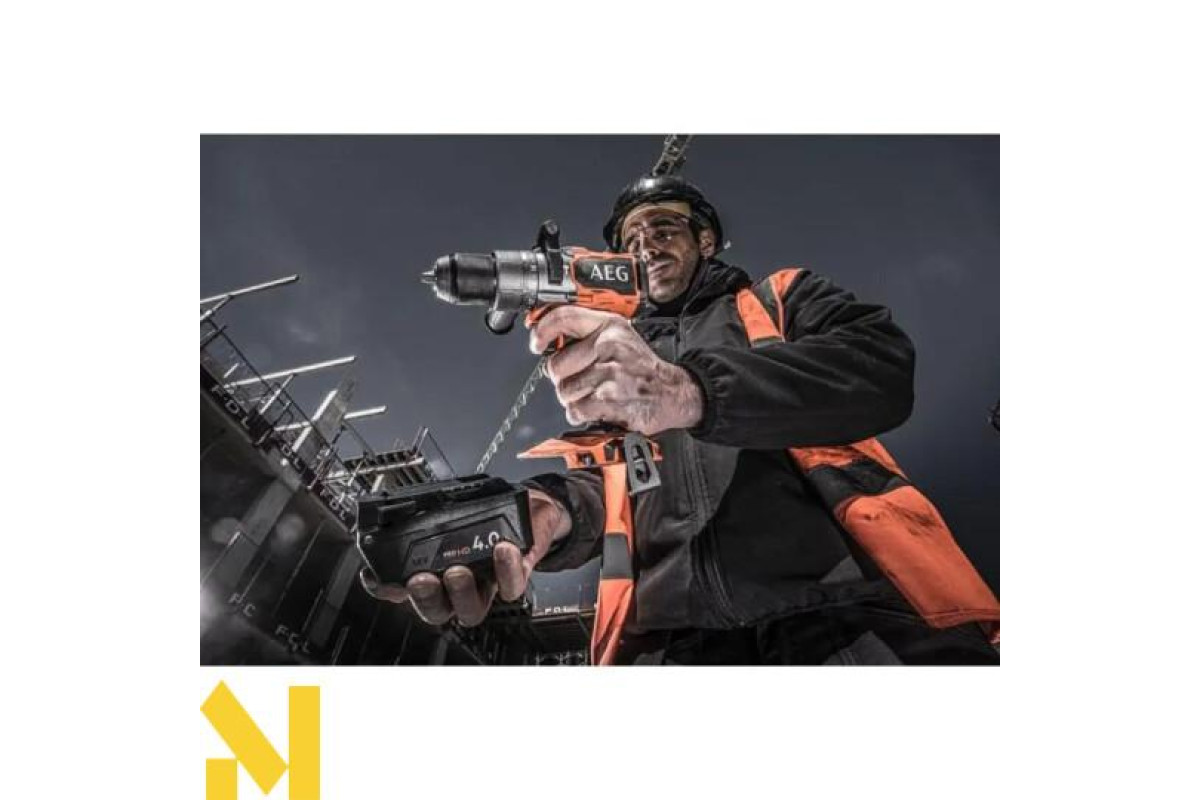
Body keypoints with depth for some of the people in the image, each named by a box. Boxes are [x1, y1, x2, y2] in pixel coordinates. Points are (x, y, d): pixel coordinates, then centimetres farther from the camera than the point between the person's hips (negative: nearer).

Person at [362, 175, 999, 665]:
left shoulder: (783, 299, 18)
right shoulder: (614, 363, 28)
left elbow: (883, 365, -4)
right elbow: (605, 484, 15)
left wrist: (692, 390, -20)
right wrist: (551, 509, -12)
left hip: (840, 606, -2)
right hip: (674, 632, 3)